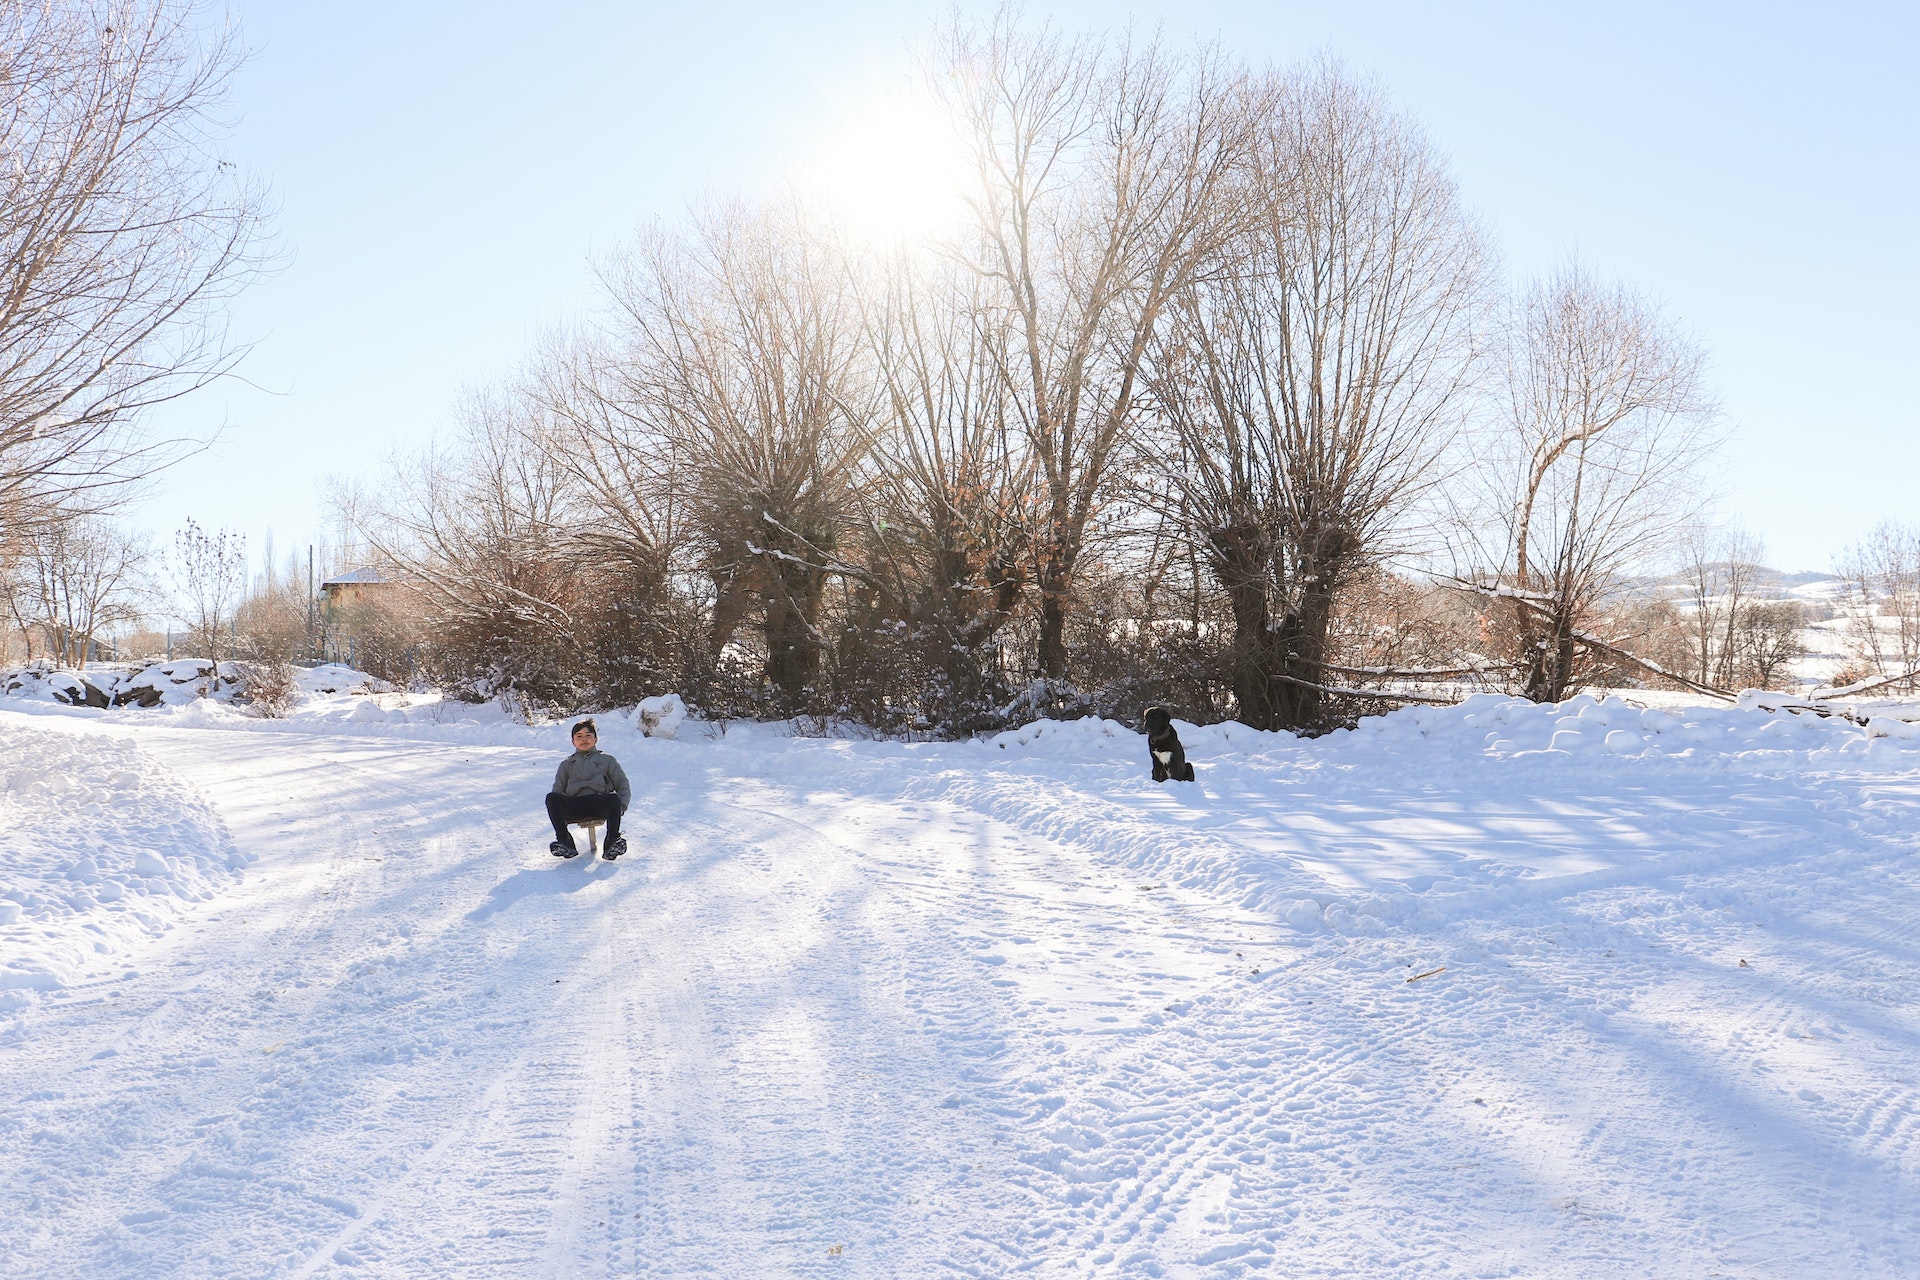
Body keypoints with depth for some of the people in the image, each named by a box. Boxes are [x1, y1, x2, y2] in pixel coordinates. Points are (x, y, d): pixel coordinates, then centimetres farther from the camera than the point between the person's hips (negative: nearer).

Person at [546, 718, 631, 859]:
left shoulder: (607, 760, 25)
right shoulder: (566, 764, 31)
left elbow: (623, 785, 18)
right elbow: (558, 790, 21)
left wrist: (621, 806, -3)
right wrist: (557, 810, -2)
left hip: (600, 803, -2)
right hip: (574, 806, 2)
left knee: (614, 798, -37)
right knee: (551, 797, -29)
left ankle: (613, 841, -41)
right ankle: (564, 841, -36)